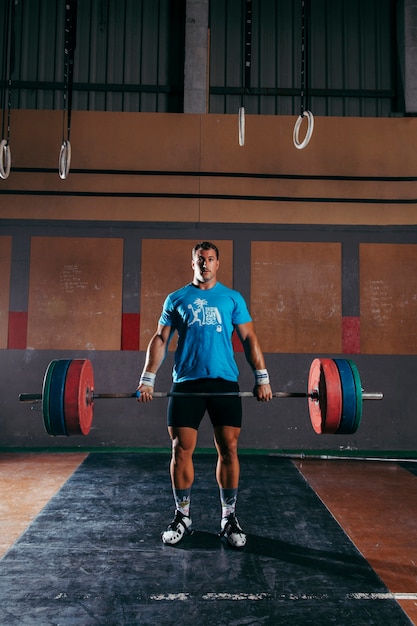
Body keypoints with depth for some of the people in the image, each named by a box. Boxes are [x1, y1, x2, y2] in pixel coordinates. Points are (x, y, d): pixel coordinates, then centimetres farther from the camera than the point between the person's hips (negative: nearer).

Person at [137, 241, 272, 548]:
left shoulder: (233, 298, 11)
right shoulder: (176, 299, 12)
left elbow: (249, 338, 8)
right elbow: (160, 339, 9)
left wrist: (262, 378, -1)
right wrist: (147, 379, -1)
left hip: (225, 382, 0)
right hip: (186, 383, 0)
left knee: (229, 449, 0)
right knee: (181, 449, 1)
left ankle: (229, 518, 15)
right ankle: (183, 517, 17)